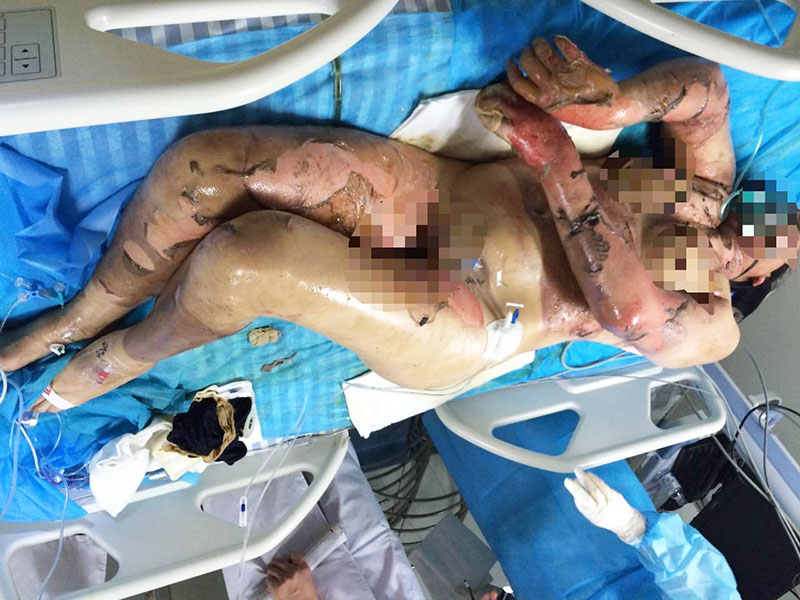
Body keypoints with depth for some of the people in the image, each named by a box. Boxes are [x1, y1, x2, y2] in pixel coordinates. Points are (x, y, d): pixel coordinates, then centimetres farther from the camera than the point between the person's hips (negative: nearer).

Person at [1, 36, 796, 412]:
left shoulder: (709, 328, 0)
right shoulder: (712, 182, 18)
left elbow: (629, 306, -21)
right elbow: (702, 84, 10)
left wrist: (555, 153, -28)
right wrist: (608, 106, -12)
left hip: (451, 326, -5)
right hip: (425, 187, 6)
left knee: (244, 257, -29)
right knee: (198, 165, -14)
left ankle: (119, 360, 5)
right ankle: (80, 317, 11)